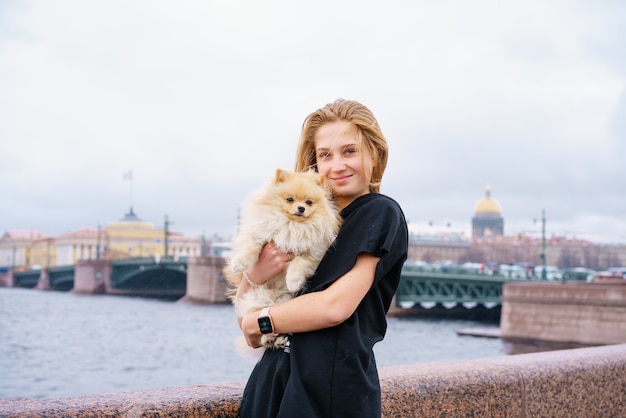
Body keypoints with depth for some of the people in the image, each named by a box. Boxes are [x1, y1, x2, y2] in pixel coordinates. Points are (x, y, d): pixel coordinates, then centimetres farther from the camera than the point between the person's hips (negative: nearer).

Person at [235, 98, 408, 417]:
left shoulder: (381, 214, -5)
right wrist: (254, 276, -11)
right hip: (273, 377, 6)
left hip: (332, 387, -5)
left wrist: (258, 321, -4)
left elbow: (336, 306, -17)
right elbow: (243, 316, 10)